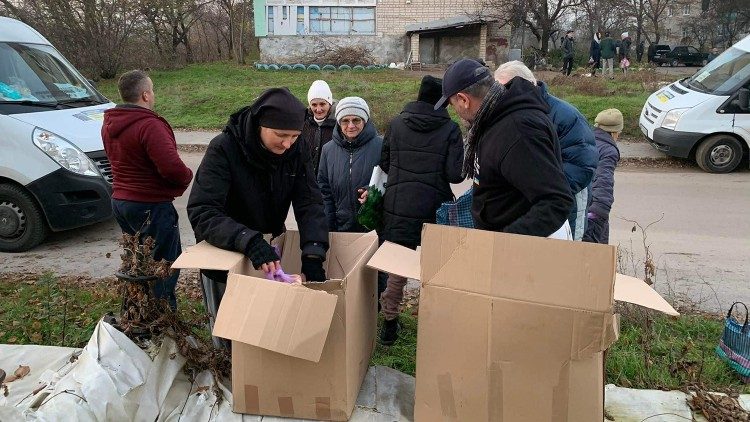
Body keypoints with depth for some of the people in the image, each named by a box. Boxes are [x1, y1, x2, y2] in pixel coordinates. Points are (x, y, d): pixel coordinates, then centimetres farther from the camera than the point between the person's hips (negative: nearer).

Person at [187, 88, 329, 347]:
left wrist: (313, 257, -33)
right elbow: (201, 212, -34)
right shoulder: (223, 149, -26)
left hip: (269, 250, 4)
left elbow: (310, 204, -18)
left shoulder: (295, 152, -13)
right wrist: (248, 241, -49)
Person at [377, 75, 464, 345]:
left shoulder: (396, 124, 0)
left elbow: (384, 163, 7)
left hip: (398, 208, 2)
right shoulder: (450, 129, -7)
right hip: (435, 209, -2)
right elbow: (455, 174, -11)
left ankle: (389, 323, 20)